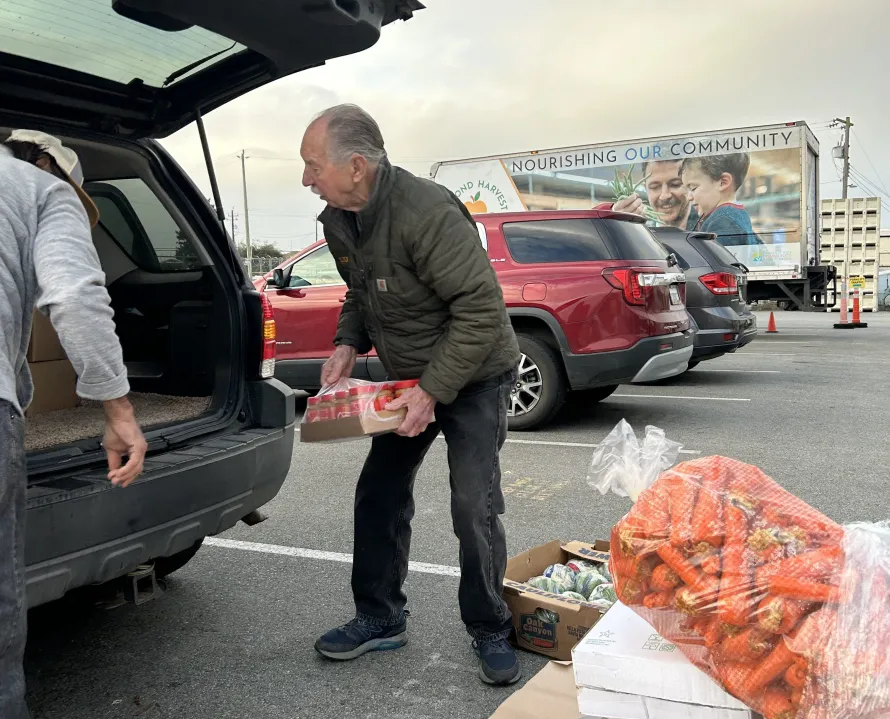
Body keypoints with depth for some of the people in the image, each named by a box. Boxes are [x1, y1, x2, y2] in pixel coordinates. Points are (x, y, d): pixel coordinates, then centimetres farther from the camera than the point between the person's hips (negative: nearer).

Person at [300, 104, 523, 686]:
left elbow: (482, 308, -30)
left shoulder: (427, 213, -30)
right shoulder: (338, 221, -3)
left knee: (474, 508, -9)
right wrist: (349, 344, -6)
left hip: (474, 376, -7)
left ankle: (490, 631, 13)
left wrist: (433, 391, -29)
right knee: (380, 495, 8)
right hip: (410, 378, 8)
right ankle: (380, 618, 25)